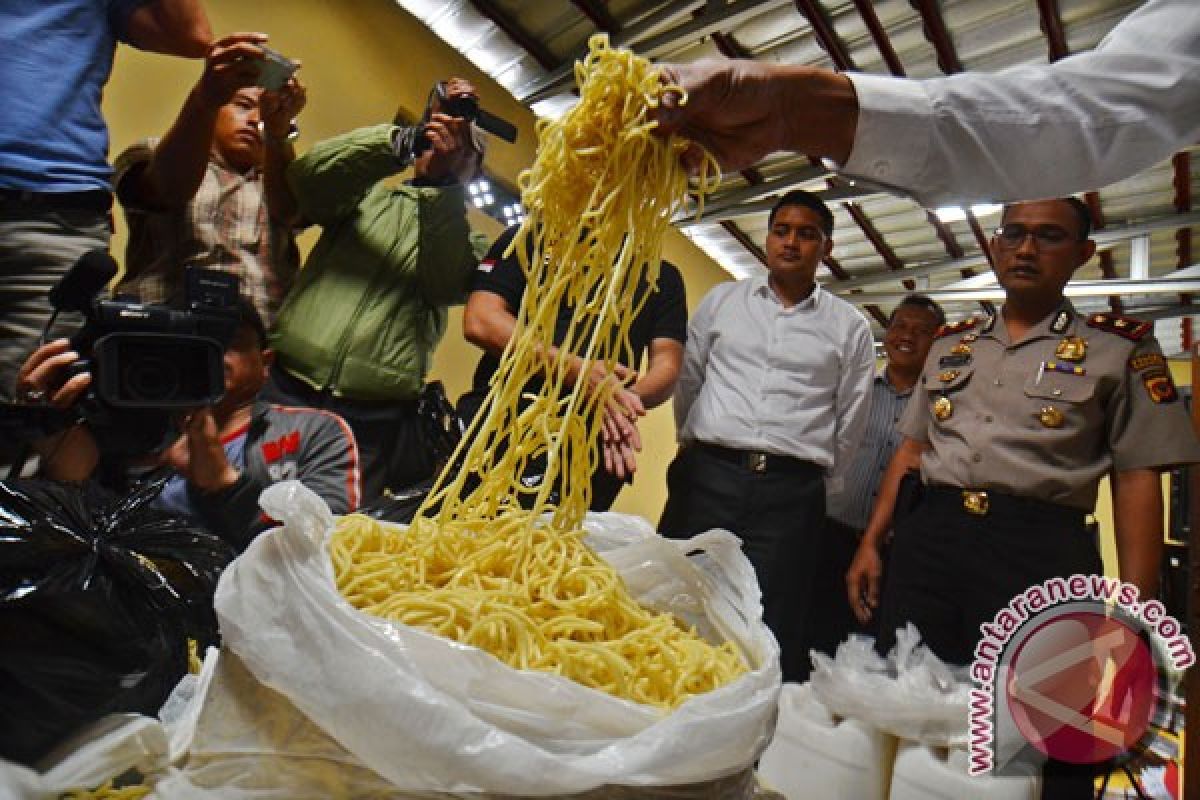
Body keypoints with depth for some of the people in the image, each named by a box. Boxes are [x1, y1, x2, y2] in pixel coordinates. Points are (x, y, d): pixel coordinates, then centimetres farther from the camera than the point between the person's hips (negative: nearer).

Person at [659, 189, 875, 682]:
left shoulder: (849, 326, 10)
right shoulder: (722, 301, 12)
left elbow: (850, 421, 13)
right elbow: (688, 383, 16)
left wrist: (817, 485, 14)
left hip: (791, 493, 0)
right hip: (706, 477, 1)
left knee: (773, 637, 2)